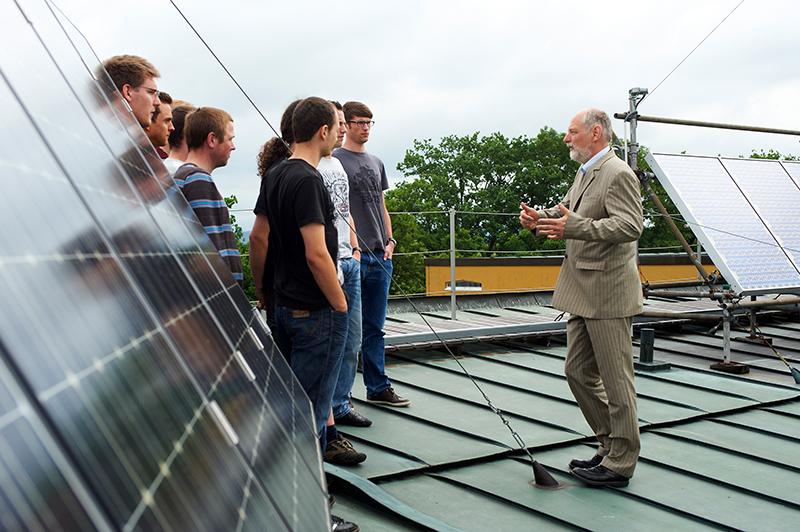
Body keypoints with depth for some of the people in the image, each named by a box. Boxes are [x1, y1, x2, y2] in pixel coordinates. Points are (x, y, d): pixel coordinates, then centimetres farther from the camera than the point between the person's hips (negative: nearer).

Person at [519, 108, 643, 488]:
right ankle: (612, 445, 27)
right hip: (583, 295, 10)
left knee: (615, 378, 0)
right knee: (578, 371, 14)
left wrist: (574, 227, -34)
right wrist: (541, 219, 3)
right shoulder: (584, 174, 17)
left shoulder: (618, 175, -14)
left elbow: (630, 226, -25)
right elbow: (568, 213, 24)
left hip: (609, 294, -10)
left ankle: (620, 464, 11)